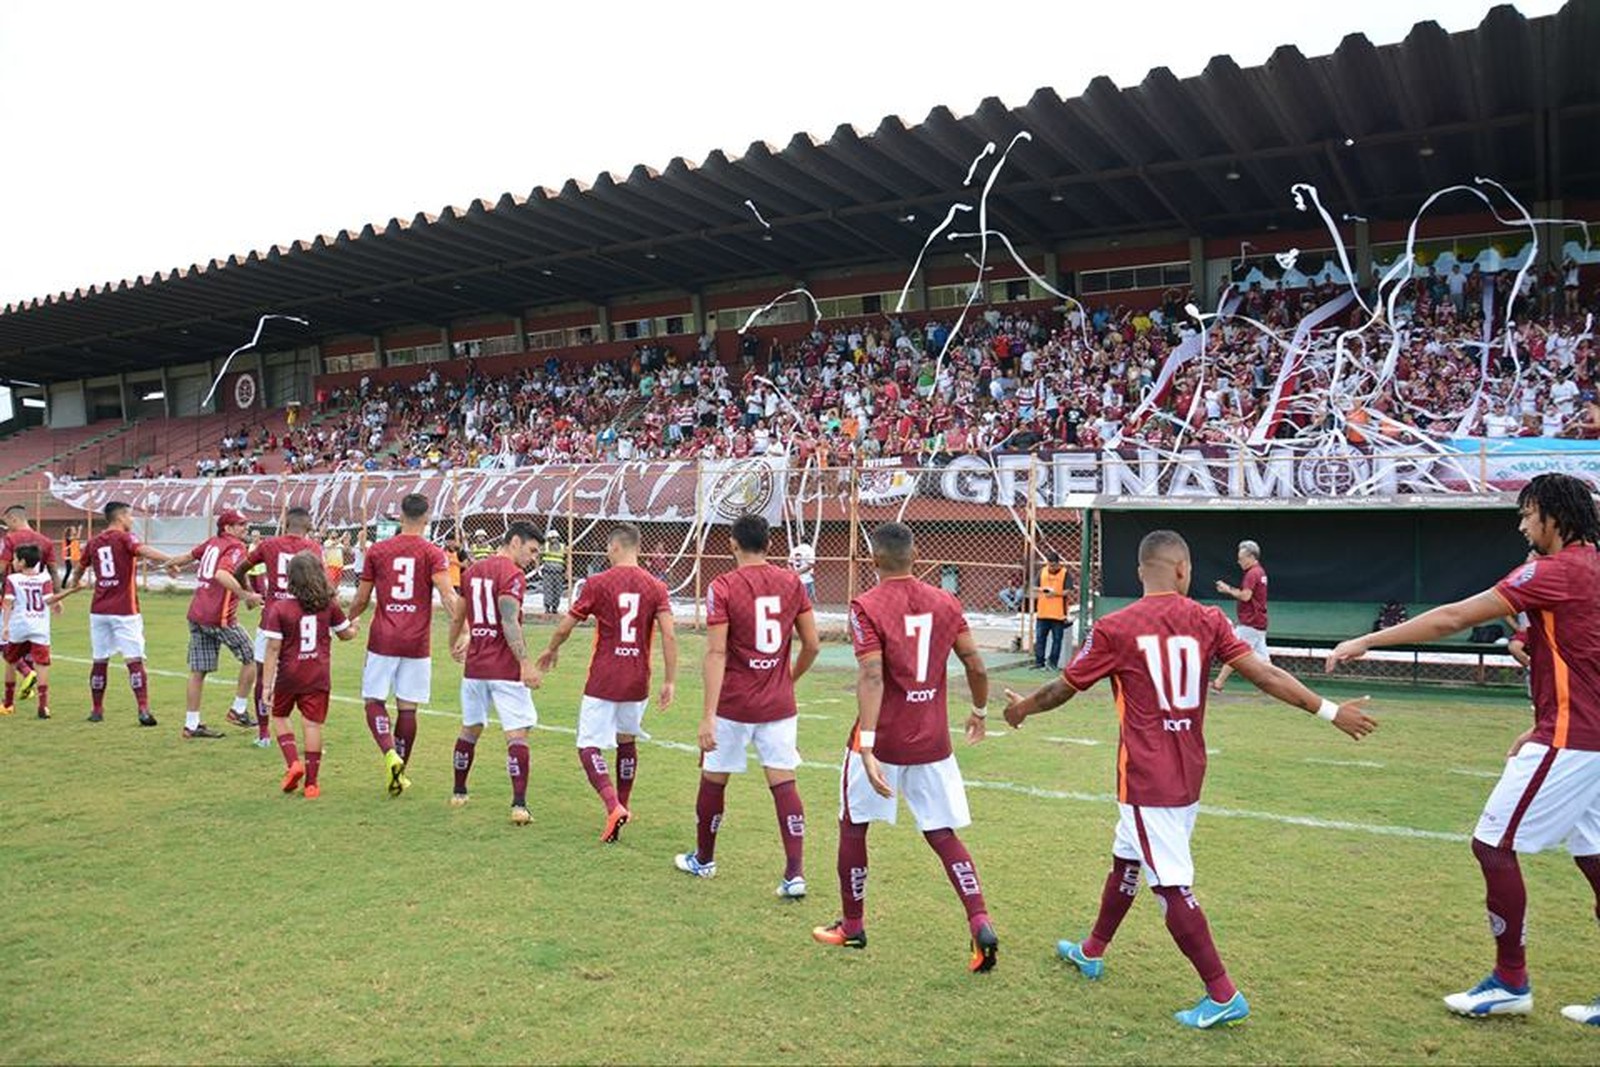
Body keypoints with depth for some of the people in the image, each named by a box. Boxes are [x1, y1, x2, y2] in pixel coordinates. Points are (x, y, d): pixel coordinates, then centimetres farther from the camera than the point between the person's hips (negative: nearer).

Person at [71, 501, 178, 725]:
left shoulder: (94, 542, 12)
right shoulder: (125, 538, -5)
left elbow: (79, 569, 28)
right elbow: (144, 551, -26)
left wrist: (75, 583, 48)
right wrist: (171, 560, -36)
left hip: (99, 611, 5)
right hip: (124, 611, -5)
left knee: (99, 661, 13)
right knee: (134, 661, -6)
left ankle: (96, 710, 21)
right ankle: (143, 710, -12)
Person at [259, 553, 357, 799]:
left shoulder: (279, 608, -10)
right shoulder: (330, 605, -3)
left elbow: (273, 649, -11)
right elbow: (346, 634, 10)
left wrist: (267, 684, -7)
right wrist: (355, 627, 34)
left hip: (288, 676, -1)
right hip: (318, 676, 1)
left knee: (279, 717, 20)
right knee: (313, 724, 4)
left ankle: (293, 763, 3)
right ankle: (311, 782, 7)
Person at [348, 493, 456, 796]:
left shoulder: (377, 550, 4)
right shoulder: (433, 554, -2)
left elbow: (361, 599, 10)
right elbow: (448, 596, -16)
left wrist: (349, 621, 29)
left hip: (383, 640, 0)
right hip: (417, 643, 0)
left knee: (375, 702, 9)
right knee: (407, 708, 8)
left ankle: (390, 754, -15)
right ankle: (400, 773, 16)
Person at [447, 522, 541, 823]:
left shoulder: (473, 570, 13)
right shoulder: (513, 575, -11)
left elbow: (457, 616, 22)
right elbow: (509, 623, -22)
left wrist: (455, 645, 39)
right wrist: (526, 663, -24)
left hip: (475, 666, 7)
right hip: (505, 669, -7)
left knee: (470, 728, 21)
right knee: (517, 735, -5)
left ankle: (458, 793, 32)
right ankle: (519, 805, -10)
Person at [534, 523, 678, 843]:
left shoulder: (598, 583, -6)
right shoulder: (656, 587, 1)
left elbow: (565, 627, 1)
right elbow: (669, 636, -7)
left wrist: (551, 651, 21)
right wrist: (670, 681, 0)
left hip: (602, 681, -4)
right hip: (637, 683, 4)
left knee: (589, 747, 2)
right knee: (627, 741, 22)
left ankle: (613, 806, -17)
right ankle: (622, 807, 29)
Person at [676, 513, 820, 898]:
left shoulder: (722, 587, -10)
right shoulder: (792, 582, 2)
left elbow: (716, 653, -15)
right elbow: (812, 644, 4)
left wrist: (708, 715, -16)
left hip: (734, 704, -2)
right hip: (780, 705, 3)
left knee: (713, 779, 15)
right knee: (784, 782, 3)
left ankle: (703, 859, 32)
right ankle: (795, 873, -4)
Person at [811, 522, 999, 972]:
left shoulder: (866, 606, -11)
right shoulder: (945, 602, 2)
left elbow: (872, 677, -22)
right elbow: (976, 667, 4)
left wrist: (867, 746, -27)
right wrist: (979, 711, 22)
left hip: (882, 739, -4)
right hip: (932, 741, 4)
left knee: (853, 828, 16)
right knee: (943, 835, 13)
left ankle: (852, 927, 27)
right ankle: (981, 925, -3)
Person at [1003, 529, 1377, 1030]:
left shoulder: (1115, 628, -11)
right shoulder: (1207, 620, -2)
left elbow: (1063, 688, -1)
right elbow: (1263, 674, -8)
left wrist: (1024, 706, 17)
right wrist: (1329, 710, -2)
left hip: (1146, 779, -6)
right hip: (1189, 775, 6)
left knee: (1171, 885, -1)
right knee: (1126, 857, 22)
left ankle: (1223, 996, 1)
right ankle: (1092, 951, 38)